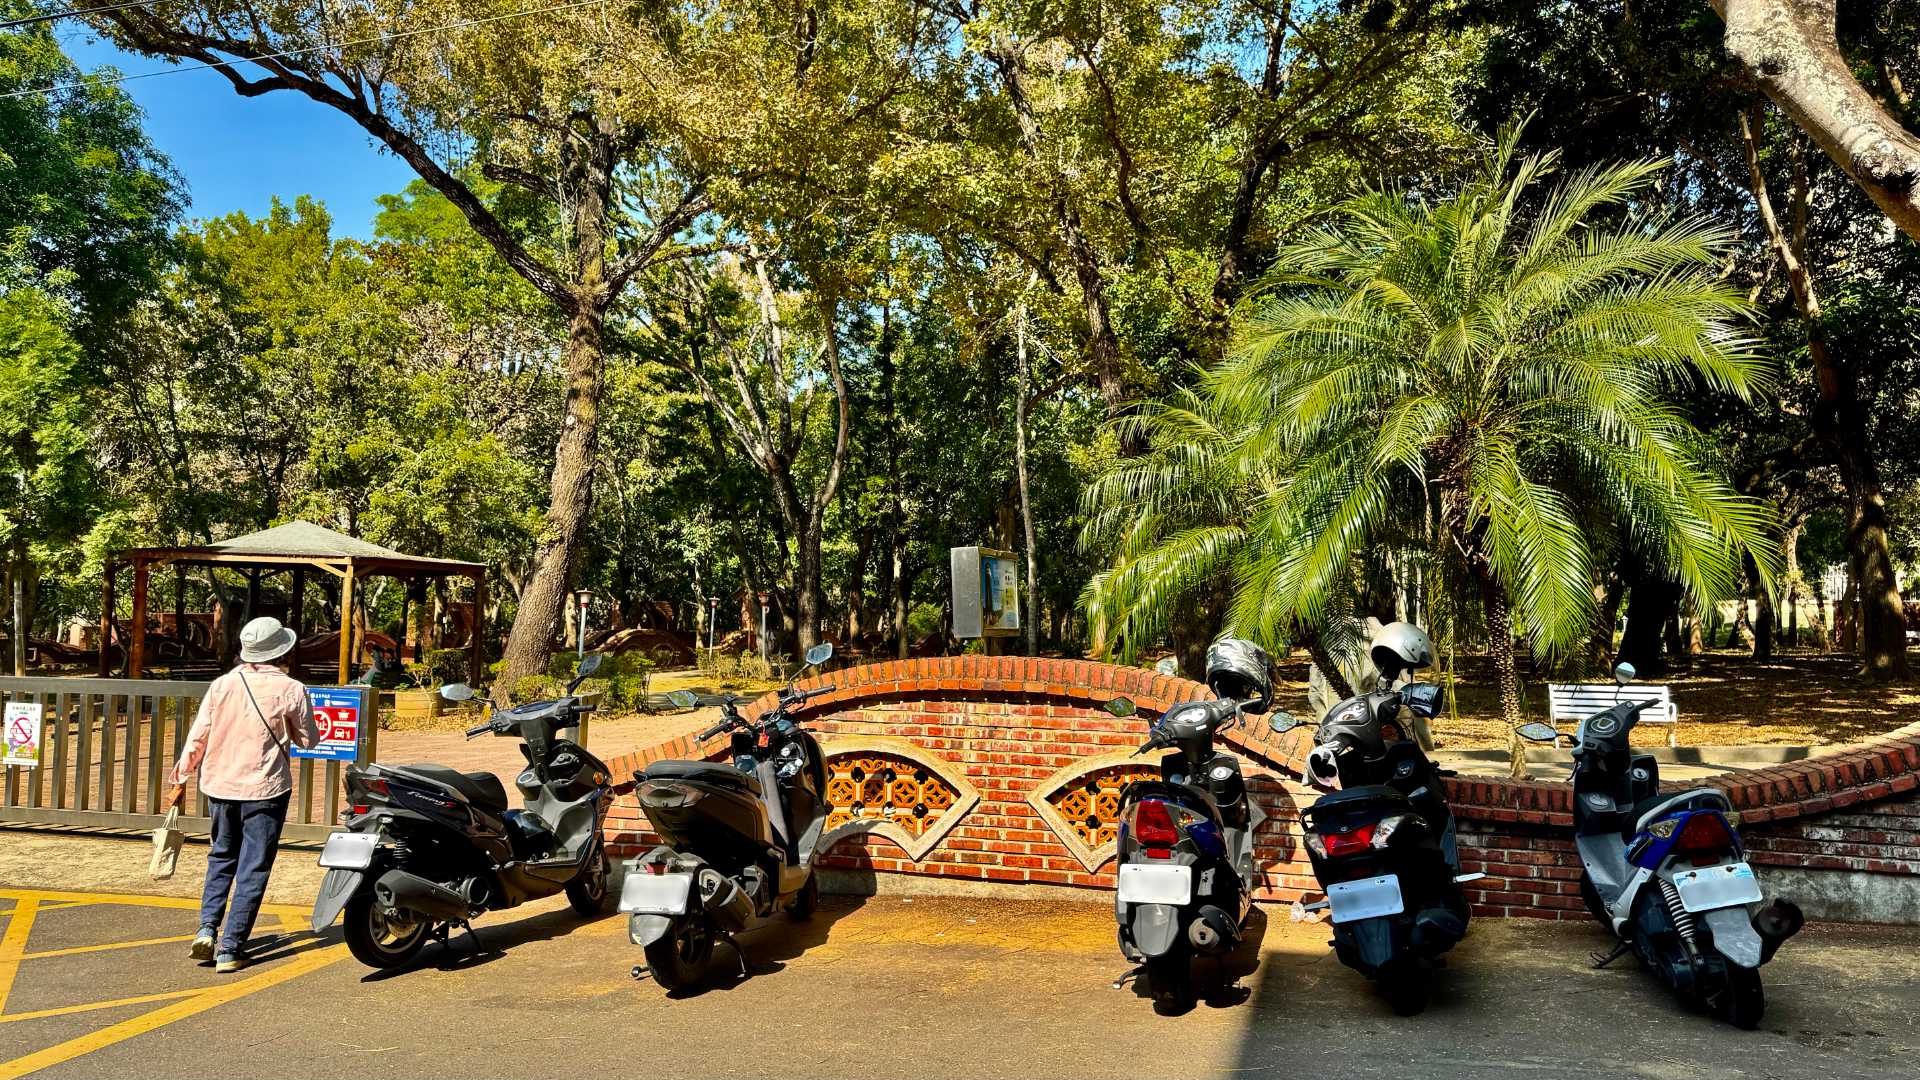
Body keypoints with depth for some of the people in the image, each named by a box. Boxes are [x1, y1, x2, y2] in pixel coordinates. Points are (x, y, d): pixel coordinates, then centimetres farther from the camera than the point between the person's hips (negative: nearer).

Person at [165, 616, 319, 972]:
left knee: (221, 857, 23)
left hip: (220, 785, 4)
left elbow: (197, 736, 1)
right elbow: (309, 739, -1)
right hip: (265, 788, -4)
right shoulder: (291, 690, -10)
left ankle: (207, 929, 11)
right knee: (253, 869, 4)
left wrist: (181, 780, 11)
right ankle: (230, 949, 3)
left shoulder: (221, 685, -2)